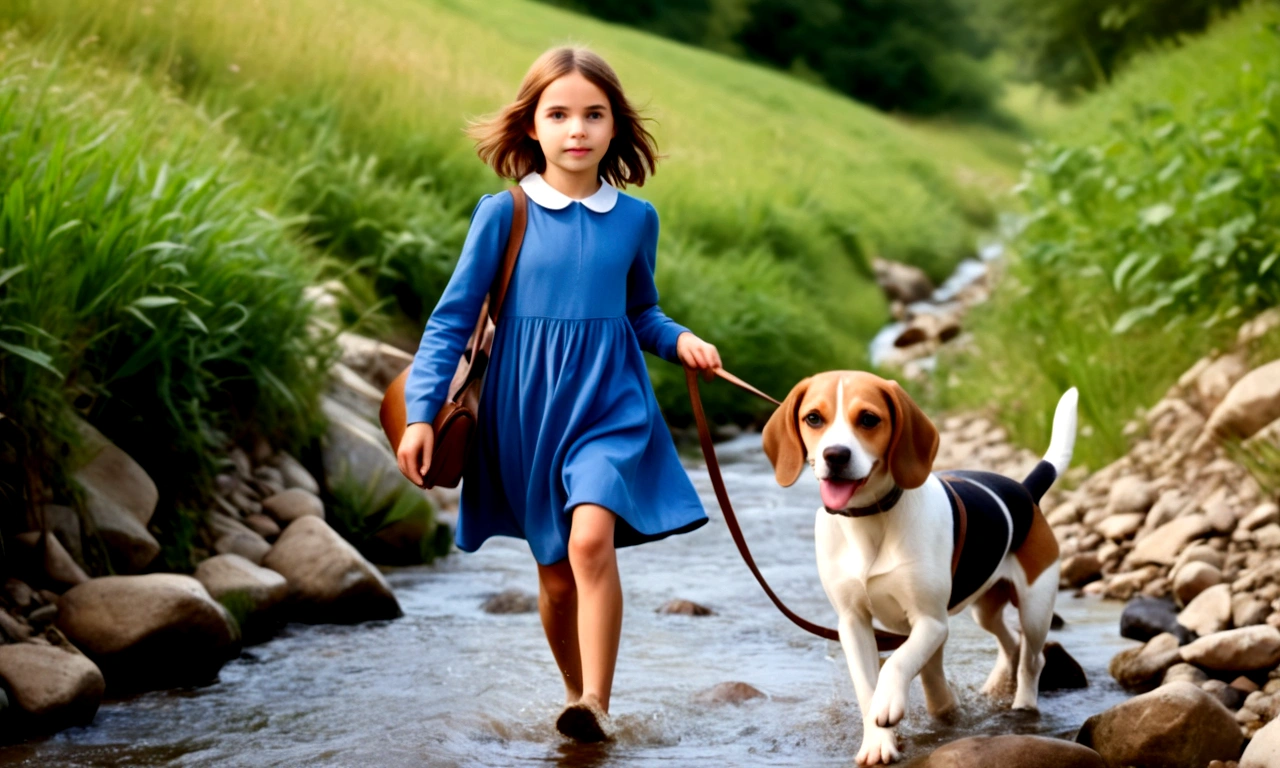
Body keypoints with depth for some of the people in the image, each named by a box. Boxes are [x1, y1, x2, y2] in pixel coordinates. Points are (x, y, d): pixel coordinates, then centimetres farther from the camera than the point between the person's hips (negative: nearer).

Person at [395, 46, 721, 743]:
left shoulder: (635, 219, 2)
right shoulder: (503, 213, -4)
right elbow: (453, 318, -2)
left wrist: (679, 339, -1)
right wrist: (420, 413, -7)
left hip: (609, 405, 0)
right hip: (525, 412, 0)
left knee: (592, 537, -24)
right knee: (554, 574, 9)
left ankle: (596, 703, -20)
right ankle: (577, 694, 30)